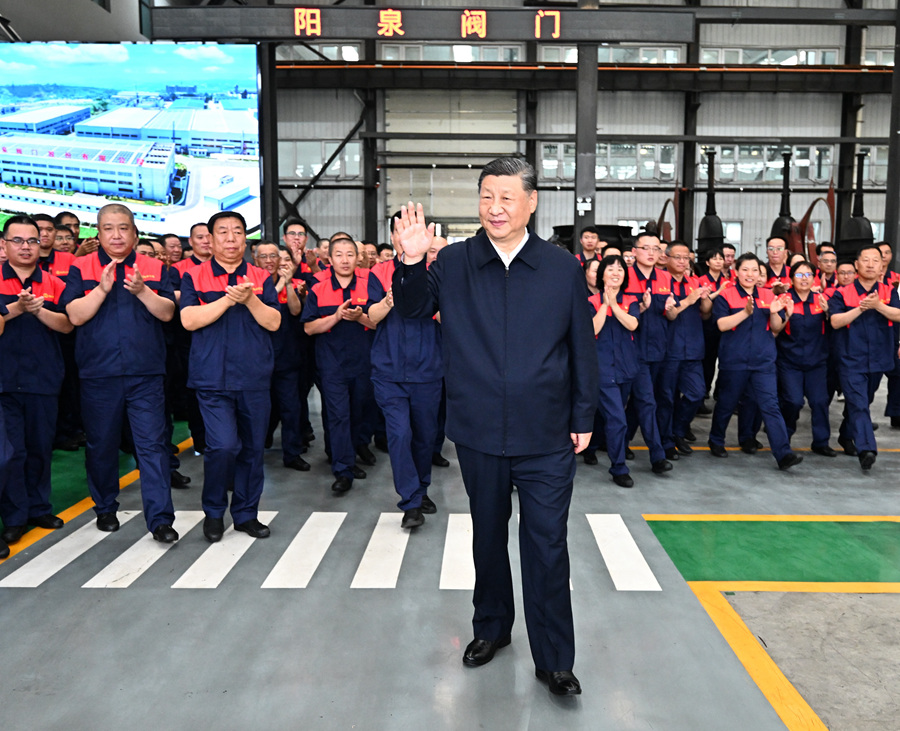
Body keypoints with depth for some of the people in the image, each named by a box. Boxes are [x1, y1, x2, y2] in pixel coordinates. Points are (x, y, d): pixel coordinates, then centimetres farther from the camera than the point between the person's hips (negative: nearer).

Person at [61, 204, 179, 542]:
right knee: (101, 444, 13)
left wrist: (141, 290, -19)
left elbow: (167, 312, -3)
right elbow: (75, 315, -6)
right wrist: (102, 288, -18)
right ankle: (105, 508, 32)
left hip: (145, 373, 0)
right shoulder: (81, 268, 4)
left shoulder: (154, 268, 6)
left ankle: (160, 518, -1)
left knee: (153, 444, -4)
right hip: (98, 373, 1)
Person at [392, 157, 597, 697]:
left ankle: (554, 659, 19)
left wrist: (584, 418, 1)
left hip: (547, 437, -1)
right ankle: (491, 627, 41)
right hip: (479, 433, 2)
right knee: (488, 536, 19)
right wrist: (413, 262, -17)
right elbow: (414, 309, 2)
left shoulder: (564, 268, -2)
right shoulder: (454, 263, -1)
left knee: (547, 546, 3)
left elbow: (583, 349, 2)